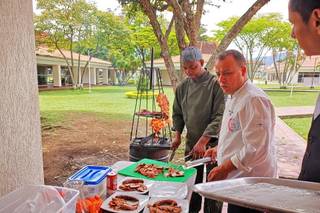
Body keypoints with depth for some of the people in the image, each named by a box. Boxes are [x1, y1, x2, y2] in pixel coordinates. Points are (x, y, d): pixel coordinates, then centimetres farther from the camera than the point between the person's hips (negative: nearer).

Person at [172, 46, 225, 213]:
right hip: (191, 143, 5)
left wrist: (203, 141, -22)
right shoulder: (183, 86, 4)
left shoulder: (215, 84, -13)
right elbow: (177, 113, 14)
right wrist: (177, 135, 2)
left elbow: (219, 117, -18)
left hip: (212, 143, -5)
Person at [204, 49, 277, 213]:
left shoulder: (254, 100, -22)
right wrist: (219, 149, 11)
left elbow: (256, 149, -26)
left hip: (250, 184, -9)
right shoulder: (232, 98, 11)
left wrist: (224, 168, -20)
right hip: (236, 179, 9)